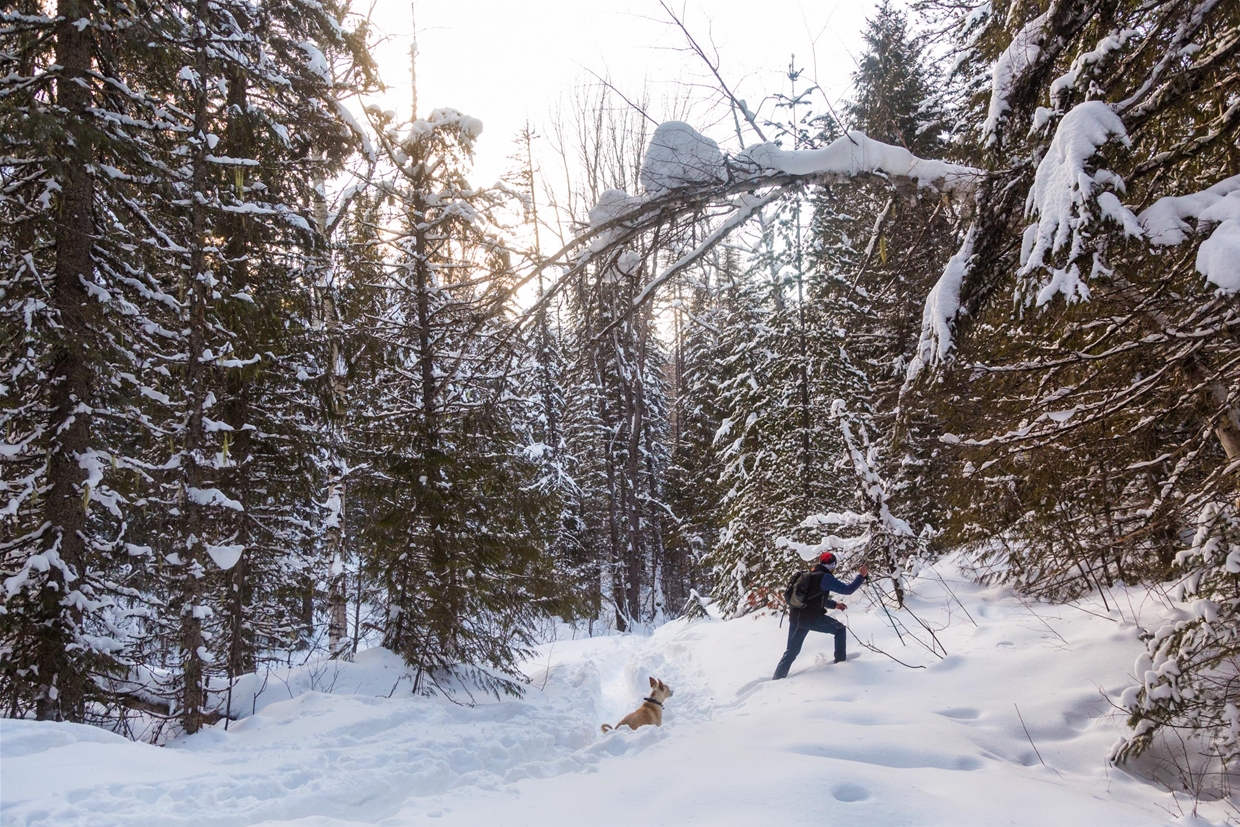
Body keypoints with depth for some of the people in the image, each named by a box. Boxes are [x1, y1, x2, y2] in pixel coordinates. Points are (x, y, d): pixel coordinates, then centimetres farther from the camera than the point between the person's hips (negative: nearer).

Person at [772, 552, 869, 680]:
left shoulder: (809, 576, 22)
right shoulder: (825, 577, -5)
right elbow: (847, 589, -9)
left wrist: (834, 604, 36)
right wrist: (861, 576, -1)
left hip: (795, 618, 7)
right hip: (812, 618, -7)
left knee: (791, 652, 15)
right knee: (840, 629, 17)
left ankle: (777, 679, 9)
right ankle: (840, 659, 21)